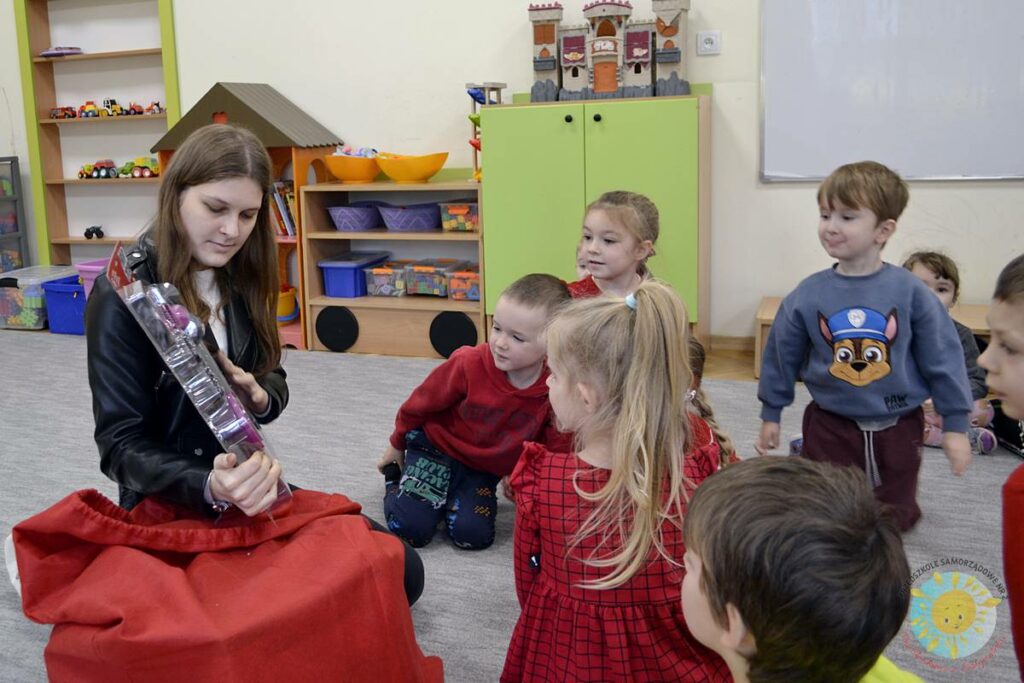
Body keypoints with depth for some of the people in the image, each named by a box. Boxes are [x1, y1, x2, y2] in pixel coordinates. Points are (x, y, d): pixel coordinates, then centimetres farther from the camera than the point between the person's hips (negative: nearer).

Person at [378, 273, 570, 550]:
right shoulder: (468, 364, -27)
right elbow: (421, 403, -8)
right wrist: (397, 446, 7)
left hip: (485, 469, 2)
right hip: (436, 448, -2)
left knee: (473, 535, -17)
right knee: (411, 526, -15)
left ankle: (452, 495, 15)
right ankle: (395, 477, 16)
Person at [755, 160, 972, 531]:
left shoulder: (910, 291, -12)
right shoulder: (808, 295, -10)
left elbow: (942, 358, -5)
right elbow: (782, 355, 2)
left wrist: (955, 425, -2)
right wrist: (770, 415, 9)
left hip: (897, 427, 0)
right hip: (830, 426, 0)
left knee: (894, 521, 17)